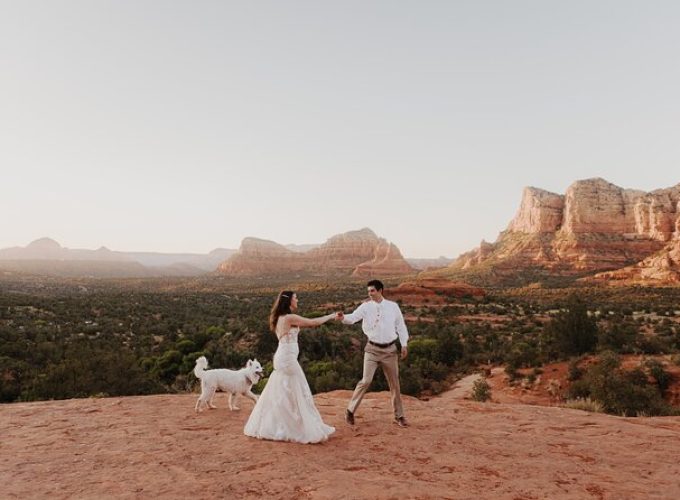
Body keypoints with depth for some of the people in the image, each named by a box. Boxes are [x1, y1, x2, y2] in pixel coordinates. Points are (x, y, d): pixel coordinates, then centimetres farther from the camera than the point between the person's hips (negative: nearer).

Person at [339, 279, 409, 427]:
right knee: (366, 381, -7)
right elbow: (353, 317, -21)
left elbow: (400, 325, 7)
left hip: (390, 349, 2)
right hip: (372, 349, -2)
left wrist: (404, 344, 3)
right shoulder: (366, 306, -6)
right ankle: (350, 410, 9)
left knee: (394, 383, 10)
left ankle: (399, 416, 24)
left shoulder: (393, 306, -1)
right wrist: (343, 317, -43)